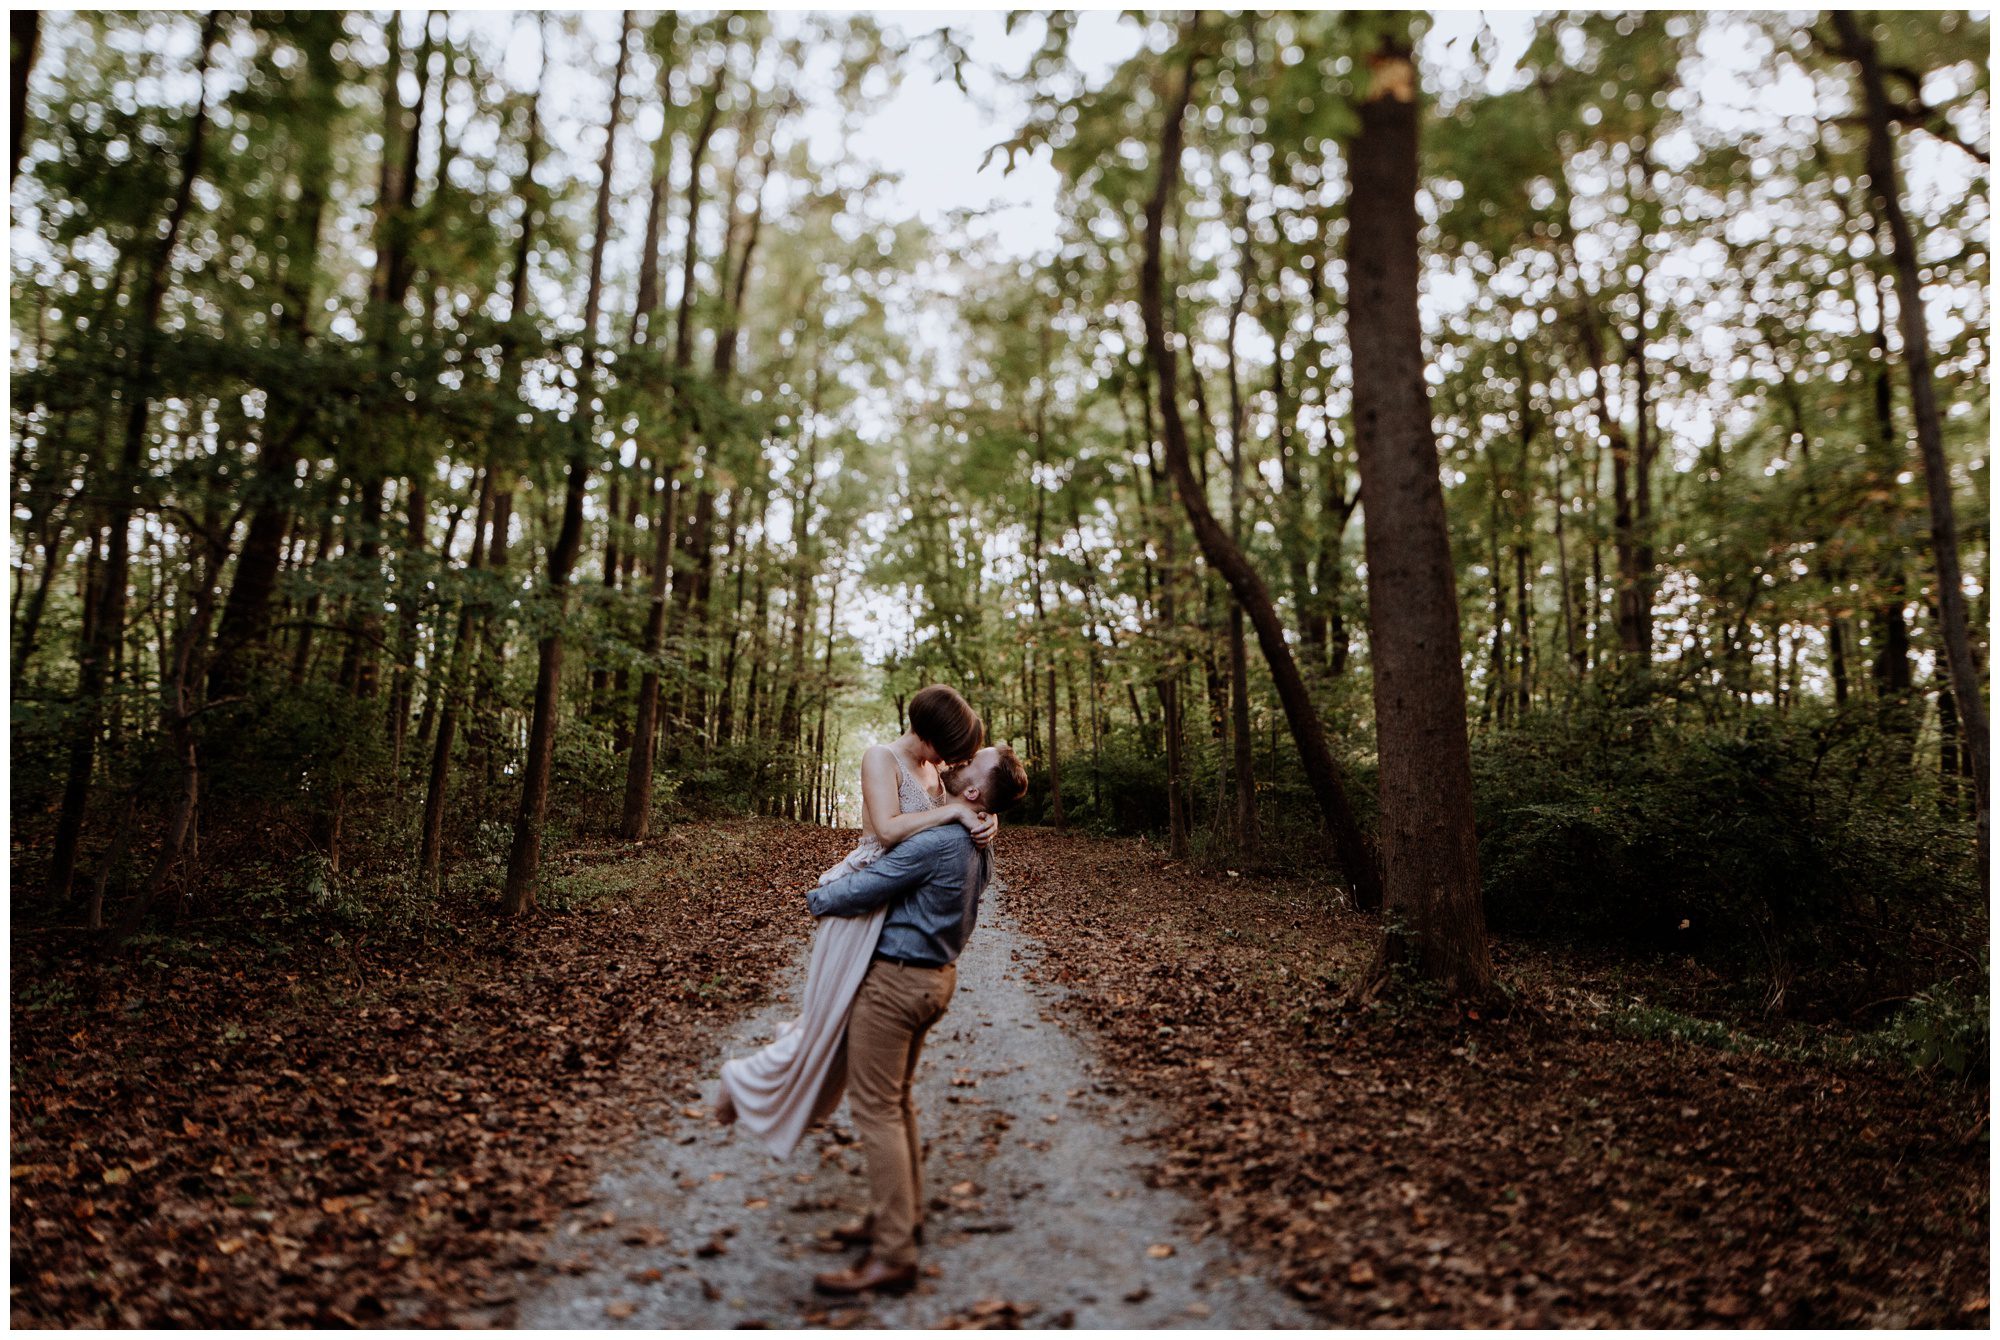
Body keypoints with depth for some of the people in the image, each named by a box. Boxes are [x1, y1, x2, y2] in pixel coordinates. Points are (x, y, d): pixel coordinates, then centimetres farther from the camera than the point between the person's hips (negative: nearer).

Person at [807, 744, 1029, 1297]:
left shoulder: (935, 843, -25)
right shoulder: (978, 847, 5)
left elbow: (857, 893, -21)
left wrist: (817, 897, -1)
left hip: (895, 980, -9)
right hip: (936, 975, 9)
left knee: (875, 1108, -4)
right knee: (896, 1099, 21)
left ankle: (892, 1254, -1)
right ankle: (903, 1215, 33)